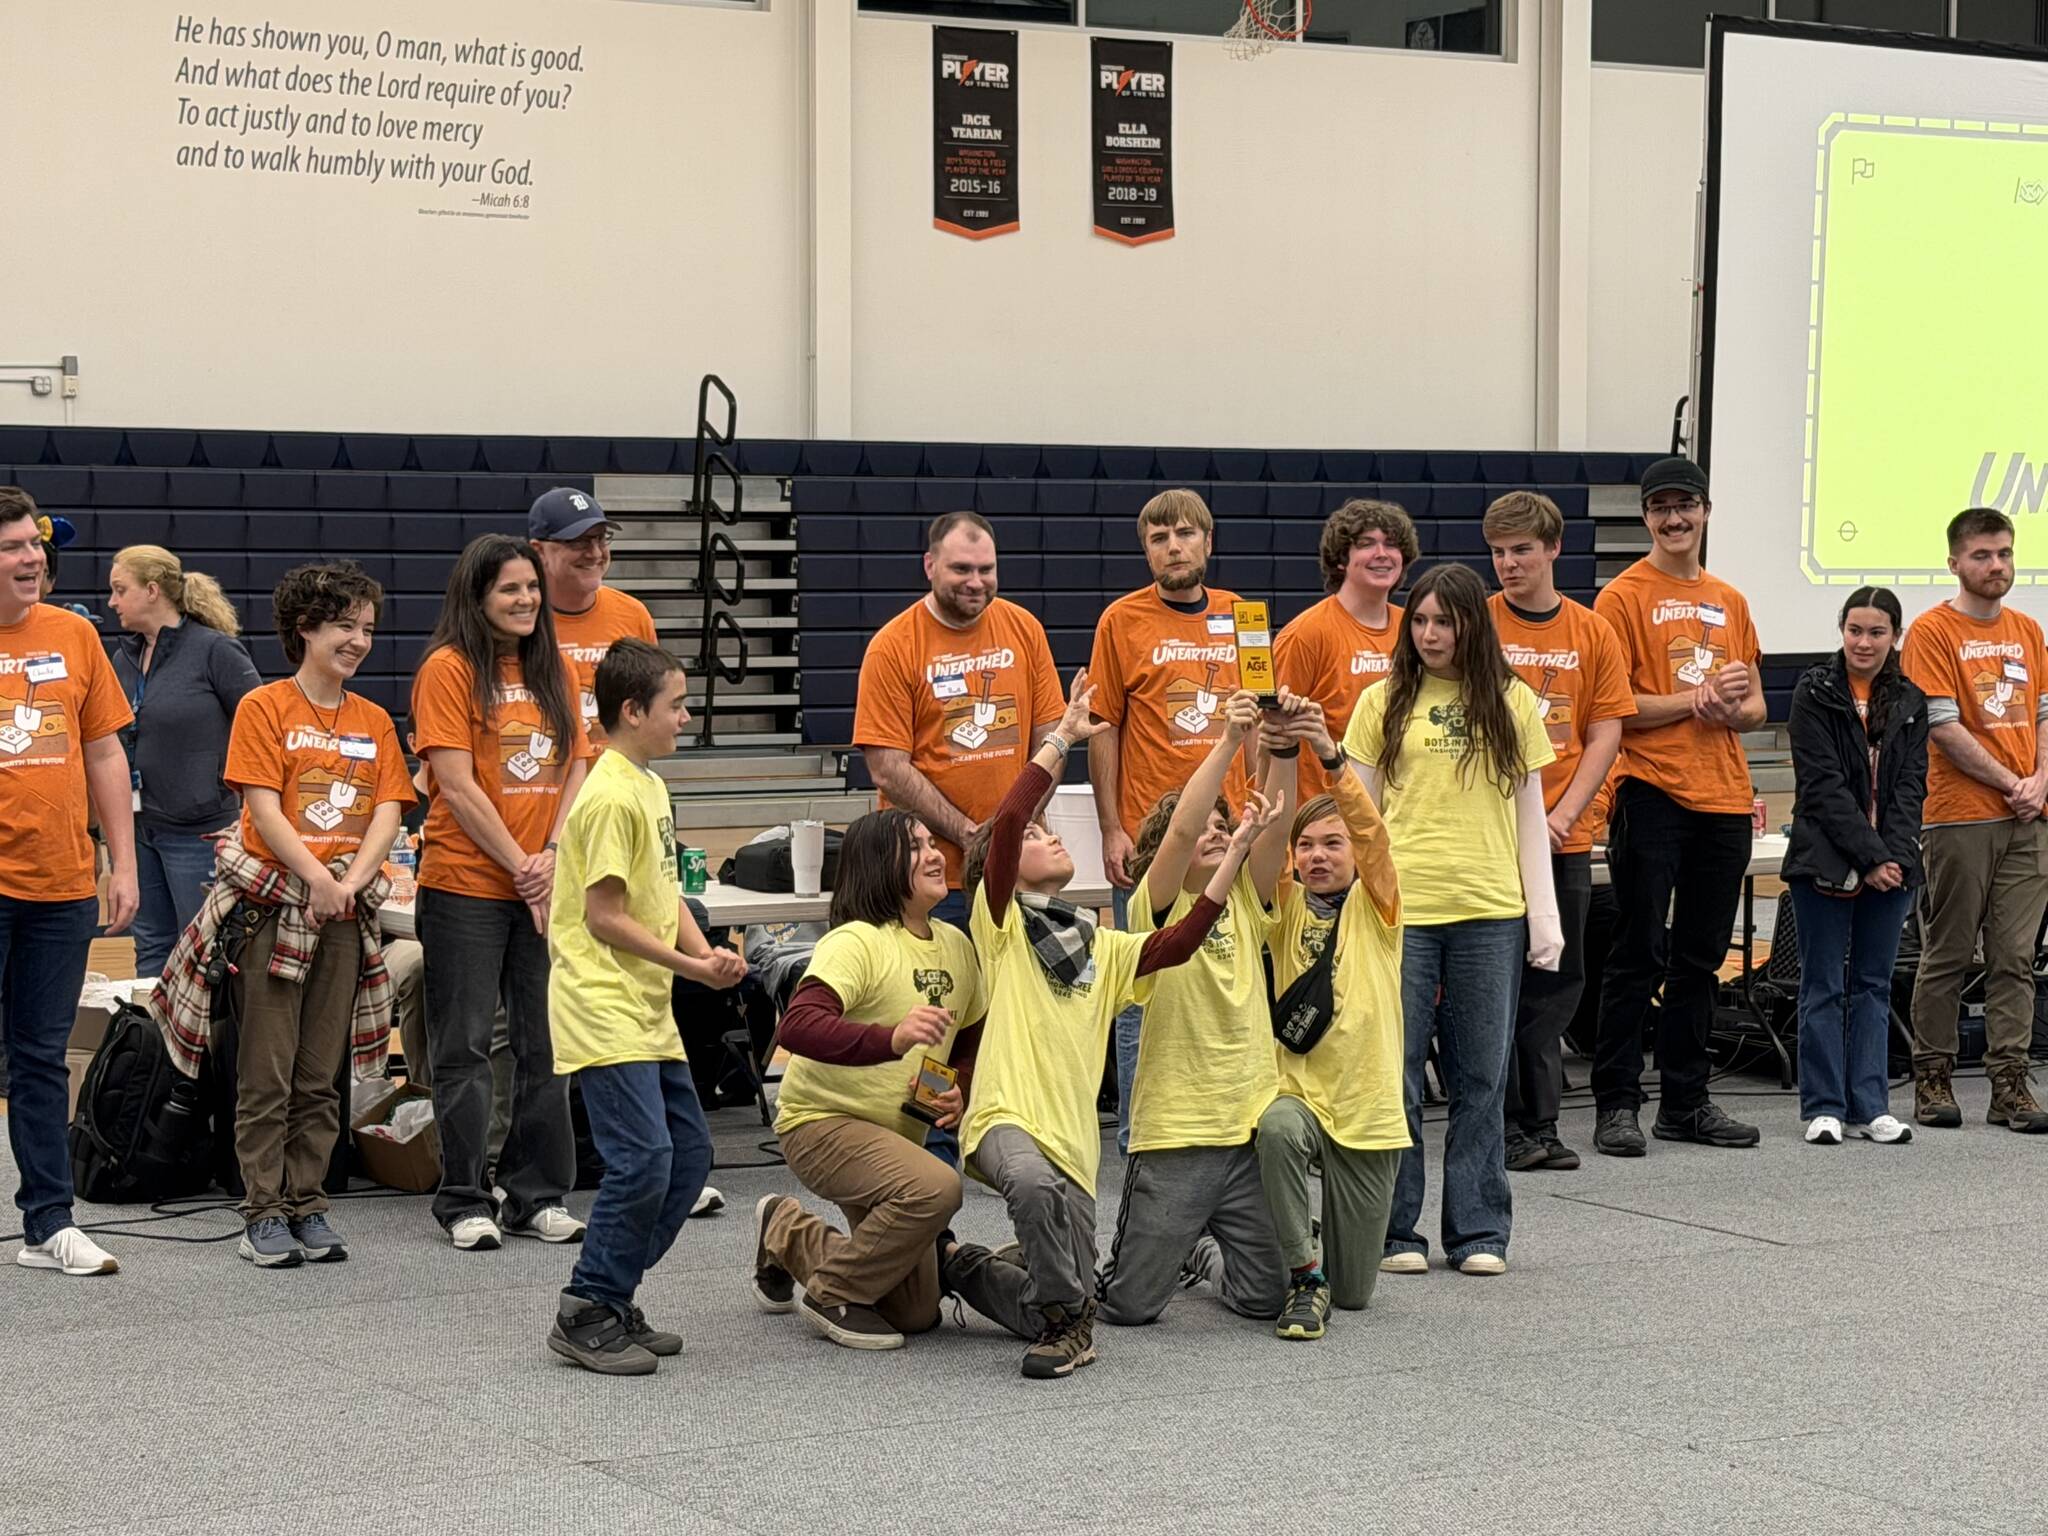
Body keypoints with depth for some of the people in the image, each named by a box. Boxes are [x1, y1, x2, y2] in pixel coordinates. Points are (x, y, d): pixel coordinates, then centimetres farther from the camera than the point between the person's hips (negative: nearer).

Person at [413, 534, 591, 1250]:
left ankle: (538, 1197, 16)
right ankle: (465, 1203, 8)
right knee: (465, 1049, 1)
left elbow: (577, 769, 9)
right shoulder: (449, 668, -6)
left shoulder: (553, 669, 12)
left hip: (545, 886, 5)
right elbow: (458, 787, -11)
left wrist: (554, 855, -6)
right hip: (465, 885, -5)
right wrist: (521, 867, -11)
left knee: (547, 1044, 7)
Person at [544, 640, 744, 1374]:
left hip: (647, 1011, 10)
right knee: (643, 1158, -14)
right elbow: (605, 916, -18)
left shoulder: (651, 788, 14)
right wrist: (689, 965, -15)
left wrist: (705, 953, -1)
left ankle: (615, 1303, 19)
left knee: (689, 1153, 11)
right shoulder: (611, 797, -16)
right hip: (602, 1009, -10)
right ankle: (586, 1315, -2)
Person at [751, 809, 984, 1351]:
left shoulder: (956, 944, 2)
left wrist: (960, 1092, -6)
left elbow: (972, 1043, 16)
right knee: (935, 1187, -36)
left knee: (917, 1315, 10)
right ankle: (833, 1294, -12)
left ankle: (785, 1235, 32)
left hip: (898, 1133, 8)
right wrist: (891, 1038, -50)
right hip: (821, 1122, -8)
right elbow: (796, 1028, -36)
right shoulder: (856, 941, -21)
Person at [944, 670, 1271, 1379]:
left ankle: (958, 1266, 29)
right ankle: (1069, 1318, -22)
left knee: (1041, 1317, 2)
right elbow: (1004, 822, -10)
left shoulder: (1103, 949, 21)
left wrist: (1237, 850, 3)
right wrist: (1063, 738, -9)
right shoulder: (1000, 923, 5)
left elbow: (1179, 942, 7)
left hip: (1074, 1140, 6)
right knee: (1034, 1185, -42)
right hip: (1007, 1119, -5)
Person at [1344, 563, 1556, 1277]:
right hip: (1400, 910, -1)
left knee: (1481, 1079, 5)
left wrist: (1544, 914, 5)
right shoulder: (1383, 703, 6)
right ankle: (1396, 1230, 9)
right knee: (1395, 1076, 0)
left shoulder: (1511, 702, 8)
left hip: (1491, 913, 1)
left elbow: (1528, 814, 10)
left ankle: (1479, 1232, 12)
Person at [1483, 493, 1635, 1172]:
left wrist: (1561, 814, -7)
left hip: (1564, 836, 3)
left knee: (1555, 983, 6)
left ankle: (1538, 1124, 13)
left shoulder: (1593, 632, 7)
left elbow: (1604, 735, 5)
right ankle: (1504, 1124, 6)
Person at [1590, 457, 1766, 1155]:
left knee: (1701, 959, 11)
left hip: (1724, 799, 6)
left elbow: (1755, 706, 19)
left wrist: (1732, 709, -4)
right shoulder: (1623, 597, -3)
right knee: (1640, 955, -5)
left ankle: (1686, 1102, 19)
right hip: (1651, 795, -6)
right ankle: (1616, 1103, 0)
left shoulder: (1730, 602, 15)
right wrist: (1696, 700, -15)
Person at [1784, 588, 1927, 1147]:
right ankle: (1823, 1107, 5)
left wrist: (1896, 856, -11)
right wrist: (1869, 857, -16)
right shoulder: (1815, 694, -4)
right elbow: (1824, 785, -10)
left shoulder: (1910, 702, 9)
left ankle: (1869, 1105, 11)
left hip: (1891, 865, 4)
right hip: (1826, 863, -4)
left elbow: (1910, 785, 4)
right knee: (1824, 986, 1)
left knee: (1873, 985, 7)